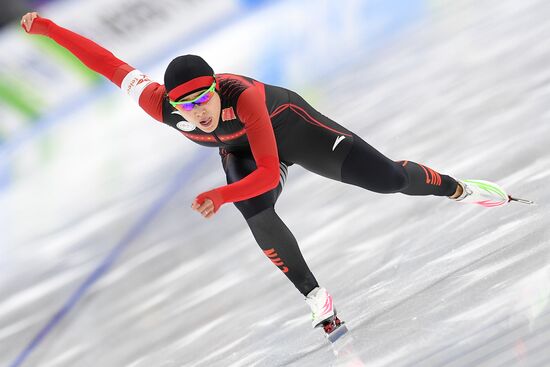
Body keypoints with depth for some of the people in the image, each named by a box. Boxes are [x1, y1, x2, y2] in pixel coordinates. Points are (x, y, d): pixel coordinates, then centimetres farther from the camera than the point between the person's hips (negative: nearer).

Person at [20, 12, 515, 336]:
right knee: (257, 217, -28)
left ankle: (459, 189, 19)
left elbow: (269, 173, -43)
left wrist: (220, 196, -56)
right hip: (240, 153, 3)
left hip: (289, 124, -3)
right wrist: (46, 27, -30)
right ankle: (318, 301, -13)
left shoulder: (244, 96, -44)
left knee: (385, 178, -11)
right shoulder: (161, 106, -34)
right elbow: (107, 61, -25)